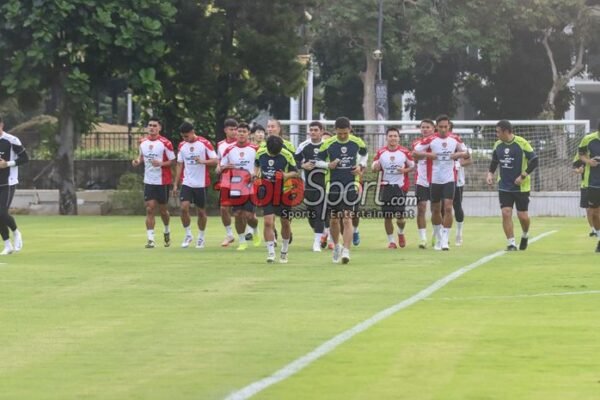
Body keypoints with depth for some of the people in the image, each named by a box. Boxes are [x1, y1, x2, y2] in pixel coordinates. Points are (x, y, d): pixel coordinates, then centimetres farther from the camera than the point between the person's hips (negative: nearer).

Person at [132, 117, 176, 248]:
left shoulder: (165, 143, -11)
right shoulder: (143, 142, 4)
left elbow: (172, 161, -8)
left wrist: (161, 163, -26)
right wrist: (138, 160, -3)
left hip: (163, 181, -3)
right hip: (149, 182, 3)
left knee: (162, 209, 9)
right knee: (150, 209, -5)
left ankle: (167, 231, 38)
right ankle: (150, 239, -7)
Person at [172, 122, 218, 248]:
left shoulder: (204, 143, -7)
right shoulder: (182, 145, 6)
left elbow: (215, 161, -8)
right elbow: (180, 165, 12)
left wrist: (203, 161, -27)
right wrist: (176, 184, 9)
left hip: (201, 184, -3)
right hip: (186, 183, 3)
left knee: (201, 211, 5)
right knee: (184, 207, -12)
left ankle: (201, 238, 20)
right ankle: (188, 235, 5)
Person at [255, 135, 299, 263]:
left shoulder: (287, 155, -11)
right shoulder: (260, 153, -4)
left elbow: (295, 172, -2)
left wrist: (287, 175, -22)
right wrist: (256, 173, -2)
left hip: (283, 192, -1)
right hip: (267, 193, 1)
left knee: (285, 222, 9)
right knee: (268, 222, -12)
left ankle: (284, 252, 26)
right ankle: (271, 252, -9)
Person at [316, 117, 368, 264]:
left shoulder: (357, 142, -2)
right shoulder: (328, 144, -5)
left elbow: (364, 154, 18)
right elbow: (318, 161, 5)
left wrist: (361, 166, -1)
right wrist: (328, 165, -16)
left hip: (351, 185, -1)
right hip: (334, 184, 1)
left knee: (347, 219, -11)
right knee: (334, 220, 9)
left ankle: (346, 251, -15)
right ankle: (336, 246, 32)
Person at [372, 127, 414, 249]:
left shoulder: (405, 152, 1)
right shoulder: (381, 152, 5)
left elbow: (412, 166, 9)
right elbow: (374, 167, 10)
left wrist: (405, 170, -12)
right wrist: (376, 167, -14)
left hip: (400, 187, -1)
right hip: (386, 187, 1)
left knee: (400, 216, -7)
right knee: (387, 216, 0)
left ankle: (401, 233, 25)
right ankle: (391, 240, 15)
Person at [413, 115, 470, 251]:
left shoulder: (455, 139, 1)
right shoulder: (430, 140, -4)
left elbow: (466, 153, 12)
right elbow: (415, 152, -1)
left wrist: (459, 154, -10)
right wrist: (428, 154, -18)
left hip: (450, 179, 0)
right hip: (434, 179, 0)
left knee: (448, 208, -13)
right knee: (436, 209, 9)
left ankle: (445, 240, -11)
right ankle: (438, 238, 27)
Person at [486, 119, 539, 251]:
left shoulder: (522, 143, -12)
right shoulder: (498, 145, 3)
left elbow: (535, 161, -10)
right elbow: (494, 162, 19)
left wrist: (523, 176, -16)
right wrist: (490, 173, 1)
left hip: (521, 187, -4)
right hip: (504, 187, 4)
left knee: (523, 215, 1)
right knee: (506, 213, -9)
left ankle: (525, 235, 32)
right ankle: (511, 243, -3)